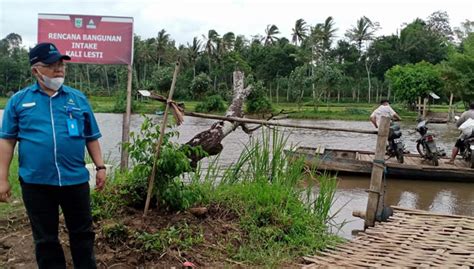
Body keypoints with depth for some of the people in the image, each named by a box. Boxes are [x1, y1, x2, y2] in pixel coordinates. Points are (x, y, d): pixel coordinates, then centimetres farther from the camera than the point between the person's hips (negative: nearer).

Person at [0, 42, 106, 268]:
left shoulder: (78, 99, 6)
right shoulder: (19, 100, 2)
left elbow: (91, 138, 11)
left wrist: (100, 166, 4)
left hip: (75, 179, 1)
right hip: (36, 183, -1)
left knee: (82, 233, 14)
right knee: (45, 239, 12)